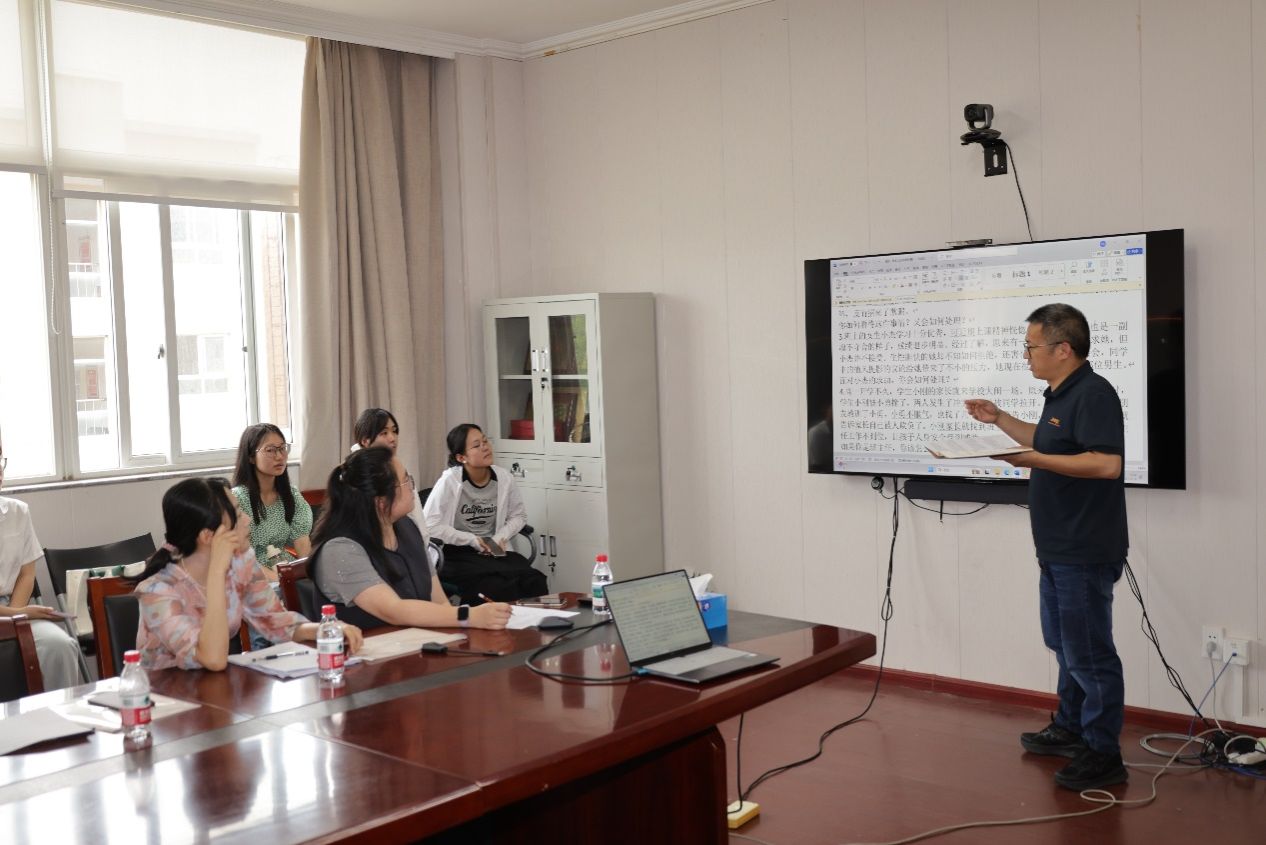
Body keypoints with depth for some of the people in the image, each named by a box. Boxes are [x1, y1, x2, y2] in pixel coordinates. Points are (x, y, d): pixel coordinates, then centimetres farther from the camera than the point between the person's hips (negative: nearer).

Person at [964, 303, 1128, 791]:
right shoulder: (1060, 394, 13)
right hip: (1059, 549, 11)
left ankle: (1103, 756, 7)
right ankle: (1070, 729, 36)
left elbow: (1106, 463, -29)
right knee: (1064, 643, 22)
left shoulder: (1093, 394, -19)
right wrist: (999, 420, 19)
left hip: (1085, 553, -11)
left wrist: (1035, 461, -28)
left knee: (1089, 654, -3)